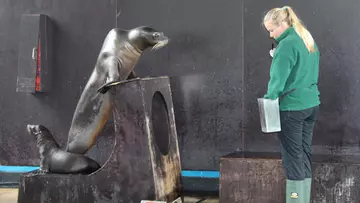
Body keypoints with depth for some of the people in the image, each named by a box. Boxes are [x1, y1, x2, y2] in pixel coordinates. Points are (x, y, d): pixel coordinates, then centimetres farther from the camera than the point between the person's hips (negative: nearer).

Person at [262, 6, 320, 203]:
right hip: (311, 104, 9)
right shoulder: (309, 41, 13)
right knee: (304, 154, 12)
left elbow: (278, 78, -17)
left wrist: (269, 99, -9)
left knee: (292, 157, -3)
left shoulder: (287, 44, -15)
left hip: (292, 107, -9)